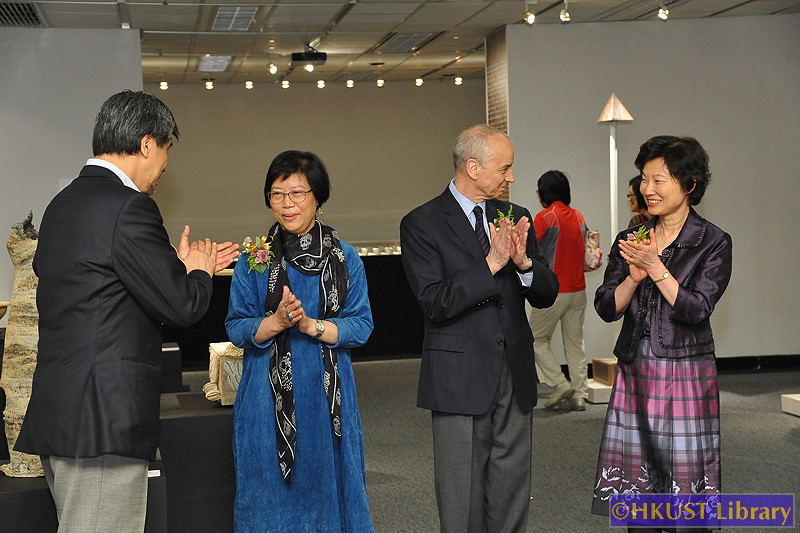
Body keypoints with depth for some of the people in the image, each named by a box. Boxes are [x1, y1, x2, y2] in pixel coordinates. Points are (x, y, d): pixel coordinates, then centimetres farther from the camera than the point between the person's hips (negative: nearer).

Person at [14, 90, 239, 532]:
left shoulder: (63, 203, 14)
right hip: (103, 417, -10)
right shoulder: (129, 206, -15)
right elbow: (182, 306, -14)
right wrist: (197, 271, 8)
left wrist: (180, 266, 25)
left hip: (57, 413, 10)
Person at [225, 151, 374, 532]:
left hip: (328, 393, 0)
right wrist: (276, 321, -19)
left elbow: (361, 326, -3)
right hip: (269, 396, 0)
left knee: (326, 482, 8)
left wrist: (310, 325, -17)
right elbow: (236, 328, -1)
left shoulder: (344, 257, 2)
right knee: (272, 490, 7)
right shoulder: (254, 258, 2)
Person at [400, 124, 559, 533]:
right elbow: (434, 303, -16)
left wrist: (523, 262, -12)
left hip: (515, 376, 5)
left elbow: (547, 294, 8)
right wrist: (492, 263, -20)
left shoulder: (515, 218, 10)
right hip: (460, 377, -5)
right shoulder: (422, 224, -7)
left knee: (512, 495, 12)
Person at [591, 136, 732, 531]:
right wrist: (634, 277, -13)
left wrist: (655, 267, -17)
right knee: (635, 476, 8)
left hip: (685, 374, -4)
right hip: (635, 372, 4)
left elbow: (696, 310, -13)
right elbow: (606, 308, 4)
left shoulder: (713, 242, -4)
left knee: (685, 473, 1)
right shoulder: (631, 239, 9)